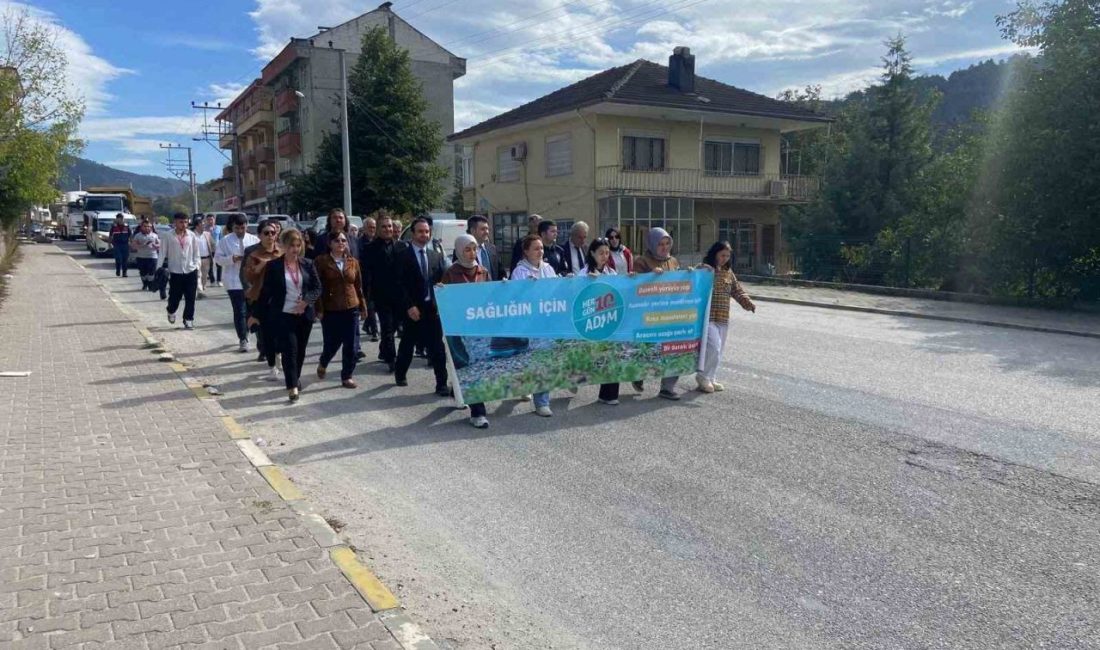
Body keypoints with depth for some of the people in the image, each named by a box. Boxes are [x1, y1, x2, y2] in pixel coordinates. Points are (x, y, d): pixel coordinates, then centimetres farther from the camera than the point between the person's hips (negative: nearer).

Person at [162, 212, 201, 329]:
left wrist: (196, 267, 1)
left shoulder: (192, 235, 2)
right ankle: (171, 312, 38)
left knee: (190, 298, 3)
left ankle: (188, 319, 13)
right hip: (175, 272, -1)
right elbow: (165, 254, 0)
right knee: (174, 297, 7)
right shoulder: (169, 236, -4)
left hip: (190, 271, 2)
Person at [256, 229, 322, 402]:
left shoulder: (308, 264, 3)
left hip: (304, 315, 3)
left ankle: (295, 378, 36)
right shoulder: (273, 266, -5)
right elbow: (266, 292, -3)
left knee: (300, 350, 14)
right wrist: (260, 314, -3)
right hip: (283, 315, -3)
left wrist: (307, 300, -14)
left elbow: (317, 287, 4)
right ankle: (292, 387, -7)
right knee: (289, 349, -9)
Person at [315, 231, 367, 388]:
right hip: (330, 310, -3)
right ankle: (323, 364, 36)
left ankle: (347, 376, 16)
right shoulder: (321, 261, -4)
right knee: (332, 343, 4)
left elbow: (358, 286, 11)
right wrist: (319, 309, -10)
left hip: (351, 309, 3)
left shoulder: (353, 262, 6)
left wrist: (363, 306, 10)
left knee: (350, 345, 3)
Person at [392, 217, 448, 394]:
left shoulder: (436, 255, 10)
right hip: (413, 309, -2)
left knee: (437, 347, -2)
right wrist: (409, 306, -15)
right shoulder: (403, 255, -3)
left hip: (433, 307, 3)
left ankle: (442, 383, 2)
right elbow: (399, 284, -8)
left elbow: (441, 280, 11)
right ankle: (400, 373, 36)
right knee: (408, 344, 13)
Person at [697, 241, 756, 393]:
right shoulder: (703, 268, -6)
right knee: (713, 348, -14)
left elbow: (737, 290, 13)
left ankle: (710, 378, 24)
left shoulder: (728, 272, 12)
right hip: (707, 317, -7)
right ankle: (703, 377, 5)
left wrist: (748, 302, -3)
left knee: (718, 350, 11)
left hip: (723, 318, 7)